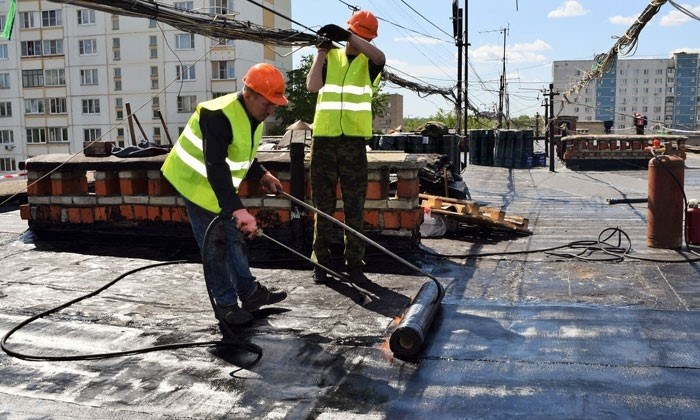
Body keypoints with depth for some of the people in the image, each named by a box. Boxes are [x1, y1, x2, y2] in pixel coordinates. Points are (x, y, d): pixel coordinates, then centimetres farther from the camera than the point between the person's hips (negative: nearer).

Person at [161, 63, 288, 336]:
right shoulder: (218, 116, -33)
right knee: (214, 246, -4)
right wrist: (237, 209, -49)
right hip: (197, 184, -9)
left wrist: (261, 175, 1)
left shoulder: (254, 114, -3)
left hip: (219, 185, 9)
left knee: (234, 238, 16)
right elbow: (215, 168, -41)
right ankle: (226, 306, 9)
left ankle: (250, 293, 28)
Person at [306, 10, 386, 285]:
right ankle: (321, 261, 16)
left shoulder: (368, 61, 6)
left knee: (355, 207, 3)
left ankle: (354, 263, 11)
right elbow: (312, 86, -7)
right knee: (323, 206, 7)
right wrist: (322, 50, -5)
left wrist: (347, 35, -19)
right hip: (324, 139, 1)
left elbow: (380, 57, -20)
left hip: (354, 141, -1)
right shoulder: (329, 57, 10)